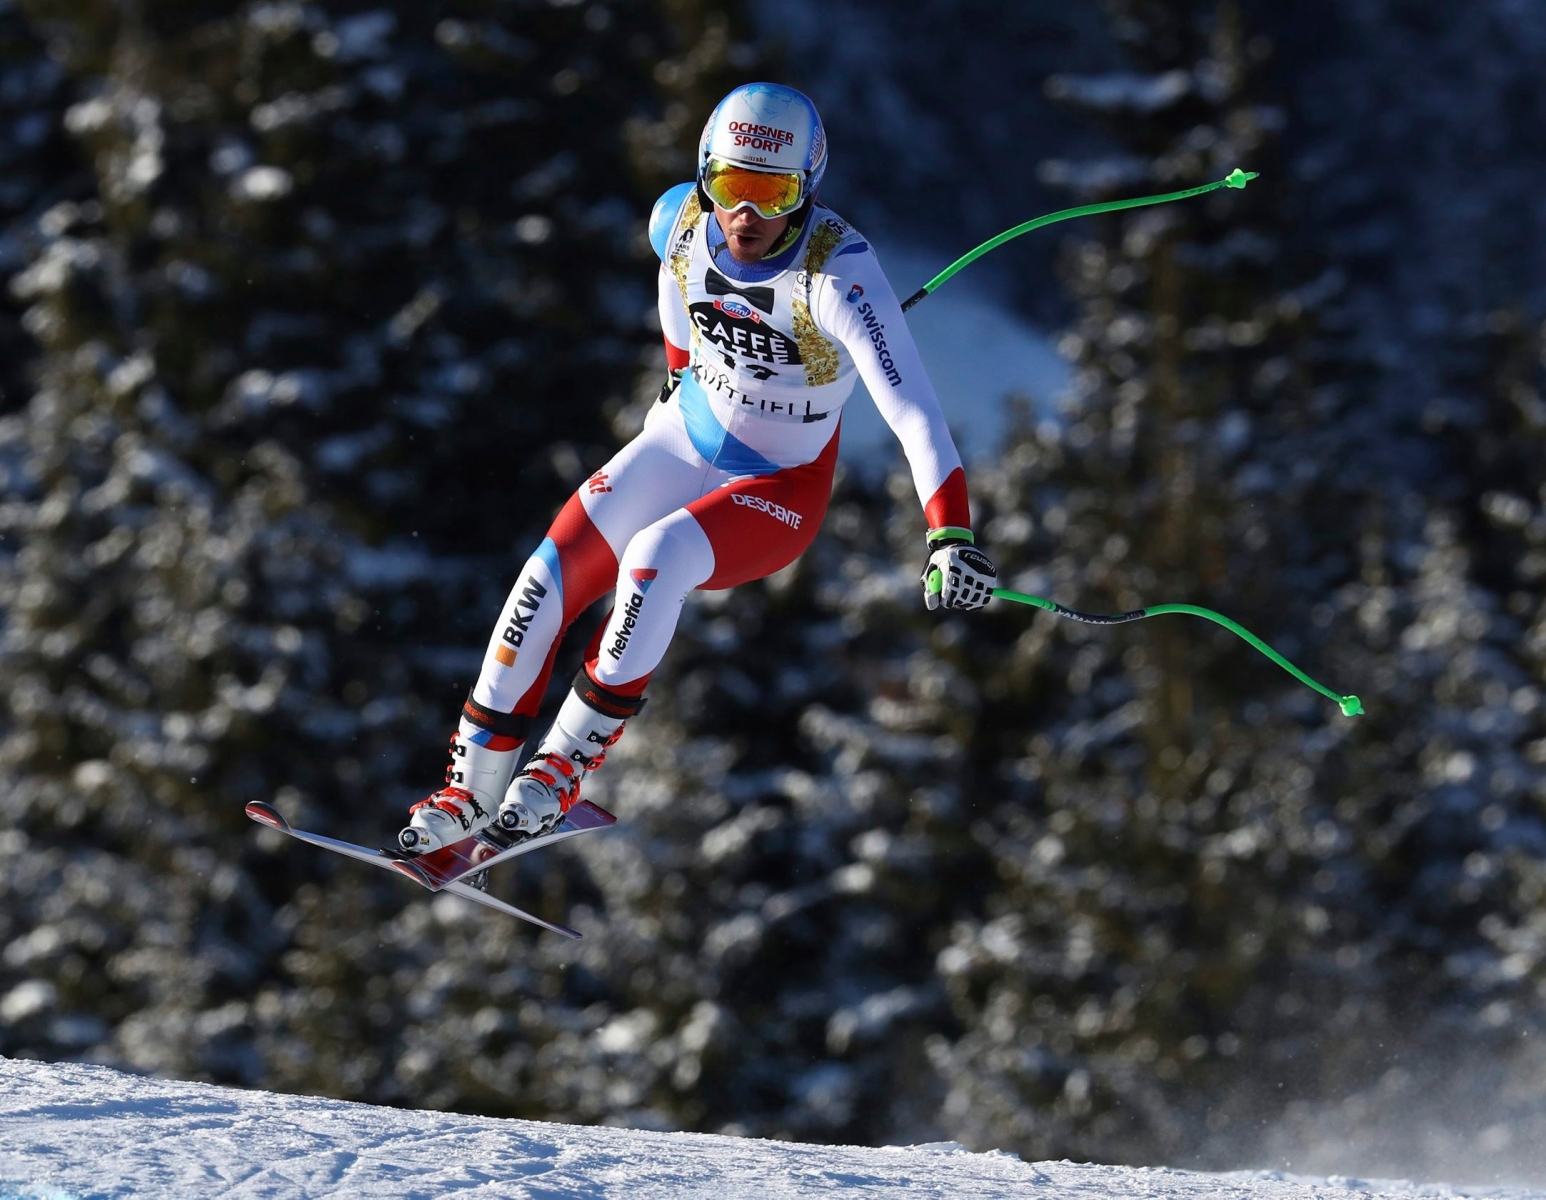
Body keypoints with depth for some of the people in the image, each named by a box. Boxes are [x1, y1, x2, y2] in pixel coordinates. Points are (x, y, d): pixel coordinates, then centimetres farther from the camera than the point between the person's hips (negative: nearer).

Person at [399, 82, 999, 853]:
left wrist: (951, 537, -49)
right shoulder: (683, 220, -13)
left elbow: (909, 404, -39)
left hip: (780, 492, -5)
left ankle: (567, 765, -18)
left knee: (658, 555, -32)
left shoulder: (837, 274, -30)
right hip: (682, 442, 5)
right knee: (549, 578, -12)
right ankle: (472, 788, 1)